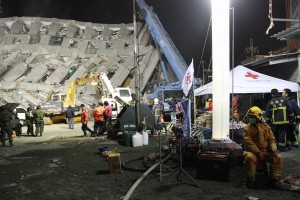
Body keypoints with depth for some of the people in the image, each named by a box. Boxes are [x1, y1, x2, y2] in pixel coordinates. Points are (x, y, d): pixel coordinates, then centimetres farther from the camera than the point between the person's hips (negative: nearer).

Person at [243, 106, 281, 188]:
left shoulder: (265, 127, 9)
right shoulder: (247, 128, -3)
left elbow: (271, 139, 10)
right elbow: (249, 142, -12)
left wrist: (273, 148, -10)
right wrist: (257, 152, -21)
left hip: (266, 151, 4)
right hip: (252, 151, -4)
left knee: (277, 157, -18)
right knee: (250, 158, -35)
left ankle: (273, 179, -4)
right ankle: (250, 180, -22)